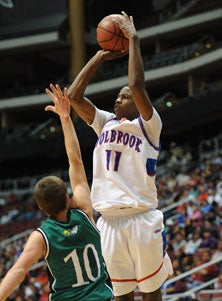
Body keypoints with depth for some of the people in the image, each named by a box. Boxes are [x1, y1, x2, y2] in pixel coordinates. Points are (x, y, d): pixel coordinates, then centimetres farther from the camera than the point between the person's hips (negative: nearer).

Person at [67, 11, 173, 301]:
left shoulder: (148, 126, 0)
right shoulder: (106, 123, 16)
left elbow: (137, 85, -15)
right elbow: (73, 96, 8)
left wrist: (133, 39, -8)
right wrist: (101, 56, 9)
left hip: (142, 219, -5)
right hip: (109, 220, 5)